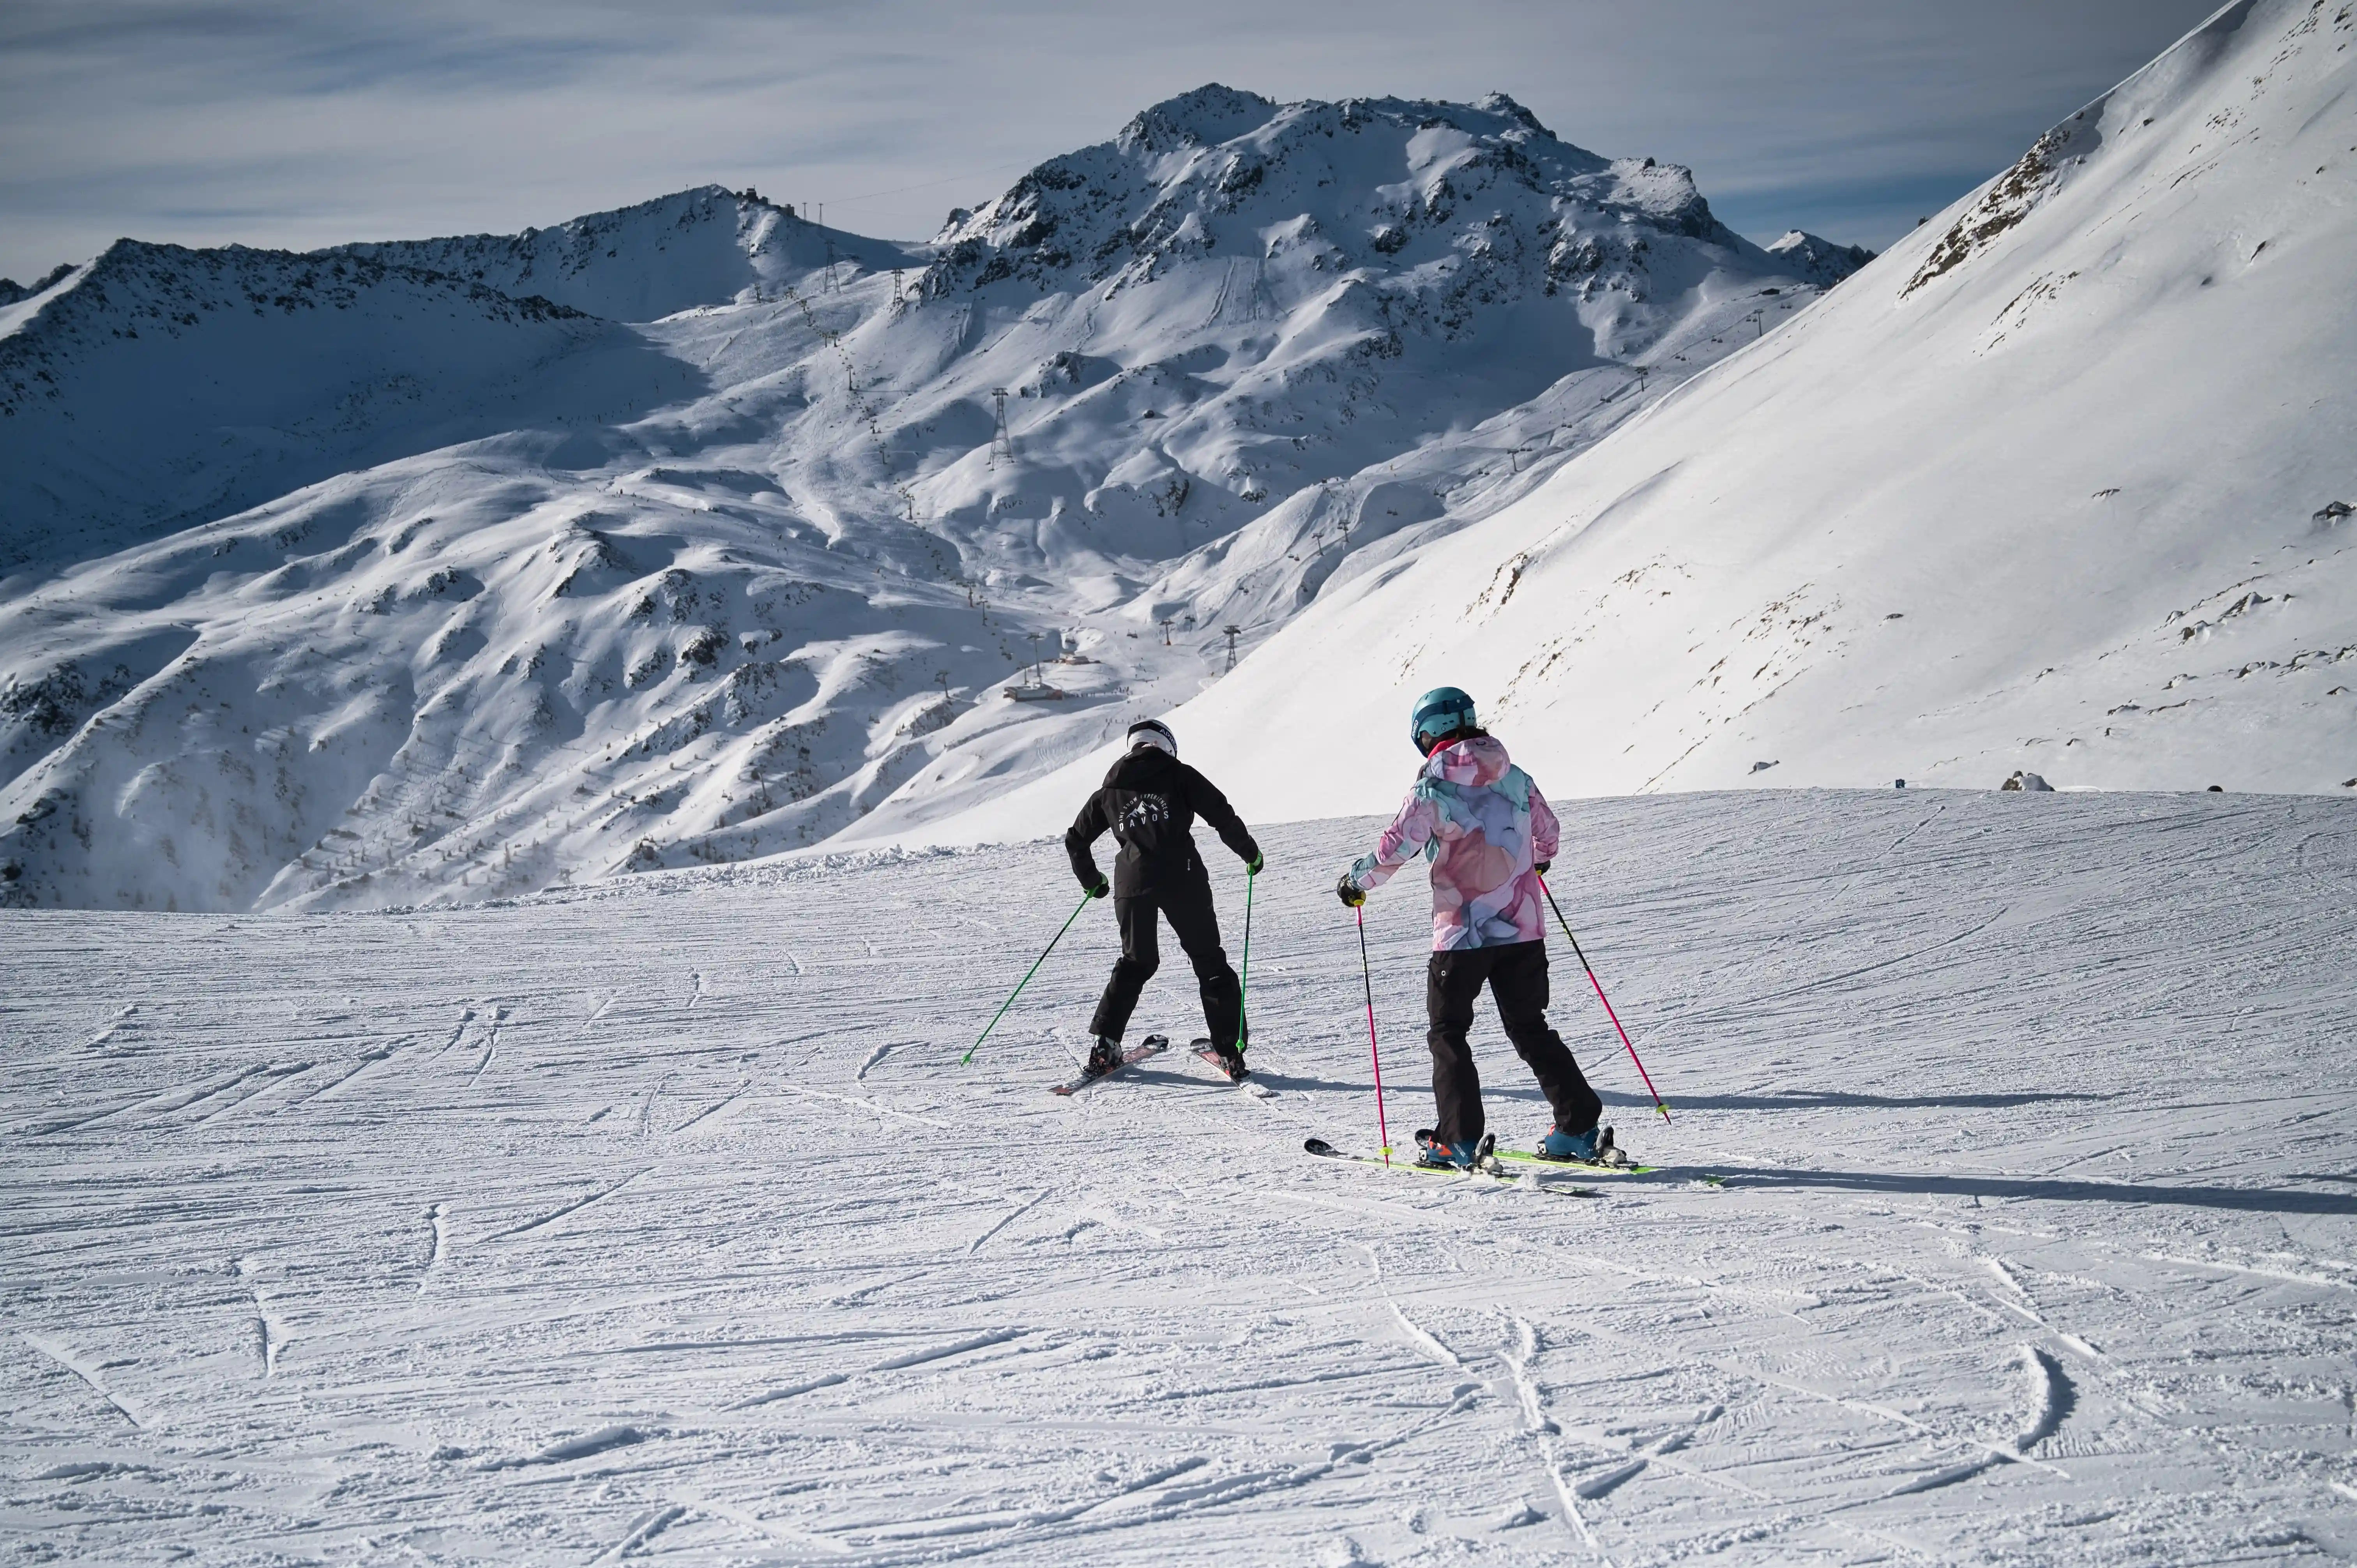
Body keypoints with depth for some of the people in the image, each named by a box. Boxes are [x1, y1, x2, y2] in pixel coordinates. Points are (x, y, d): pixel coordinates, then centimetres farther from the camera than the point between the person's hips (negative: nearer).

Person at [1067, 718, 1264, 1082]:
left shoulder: (1111, 789, 18)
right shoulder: (1179, 775, 7)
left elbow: (1075, 840, 23)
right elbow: (1223, 817, -1)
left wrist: (1092, 881, 38)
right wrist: (1250, 853, 14)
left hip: (1132, 881, 3)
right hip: (1182, 877, -3)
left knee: (1136, 962, 21)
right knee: (1209, 961, 7)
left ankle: (1105, 1046, 13)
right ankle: (1230, 1051, 1)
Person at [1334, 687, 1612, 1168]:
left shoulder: (1434, 788, -11)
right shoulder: (1515, 778, 5)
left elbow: (1394, 849, -11)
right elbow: (1546, 830, 19)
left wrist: (1357, 882, 7)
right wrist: (1539, 859, 42)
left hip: (1463, 933, -5)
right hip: (1524, 929, 5)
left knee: (1448, 1032, 8)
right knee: (1530, 1029, 16)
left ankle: (1459, 1141, 0)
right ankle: (1580, 1128, 10)